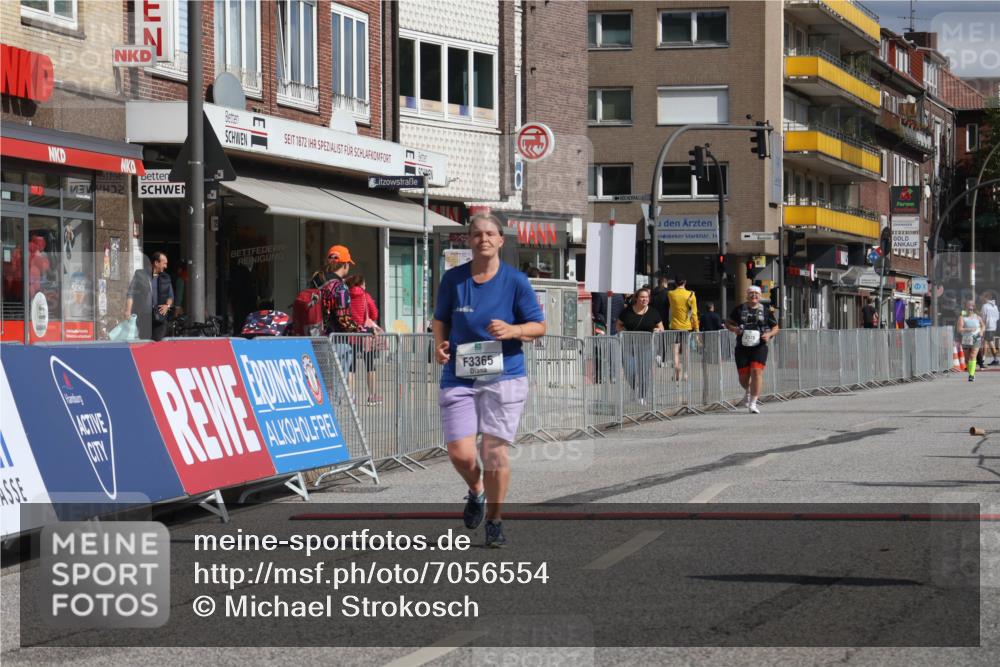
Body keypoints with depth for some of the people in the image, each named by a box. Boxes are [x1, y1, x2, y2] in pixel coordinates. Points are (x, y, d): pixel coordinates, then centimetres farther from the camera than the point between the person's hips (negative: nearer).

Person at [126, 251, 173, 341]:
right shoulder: (139, 275, 2)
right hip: (142, 318, -4)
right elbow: (131, 294, 0)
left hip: (159, 316, 4)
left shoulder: (165, 278, 14)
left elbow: (170, 296, 26)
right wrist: (128, 313, -9)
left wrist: (168, 305, 5)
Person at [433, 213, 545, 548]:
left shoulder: (516, 281, -2)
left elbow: (539, 326, 3)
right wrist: (440, 344, -2)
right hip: (459, 378, 2)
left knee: (495, 451, -5)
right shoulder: (453, 279, 3)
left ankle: (494, 522, 13)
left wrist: (512, 330, -17)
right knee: (460, 453, -7)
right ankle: (476, 491, 29)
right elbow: (441, 318, 18)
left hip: (504, 377, -1)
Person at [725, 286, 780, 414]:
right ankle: (748, 391, 40)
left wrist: (769, 334, -8)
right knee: (743, 376, 4)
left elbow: (776, 327, 13)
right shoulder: (739, 309, 7)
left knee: (757, 372, -16)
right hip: (742, 347, 1)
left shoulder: (766, 311, 6)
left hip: (759, 347, -1)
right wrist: (734, 329, -10)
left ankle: (753, 403, -11)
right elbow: (728, 323, 12)